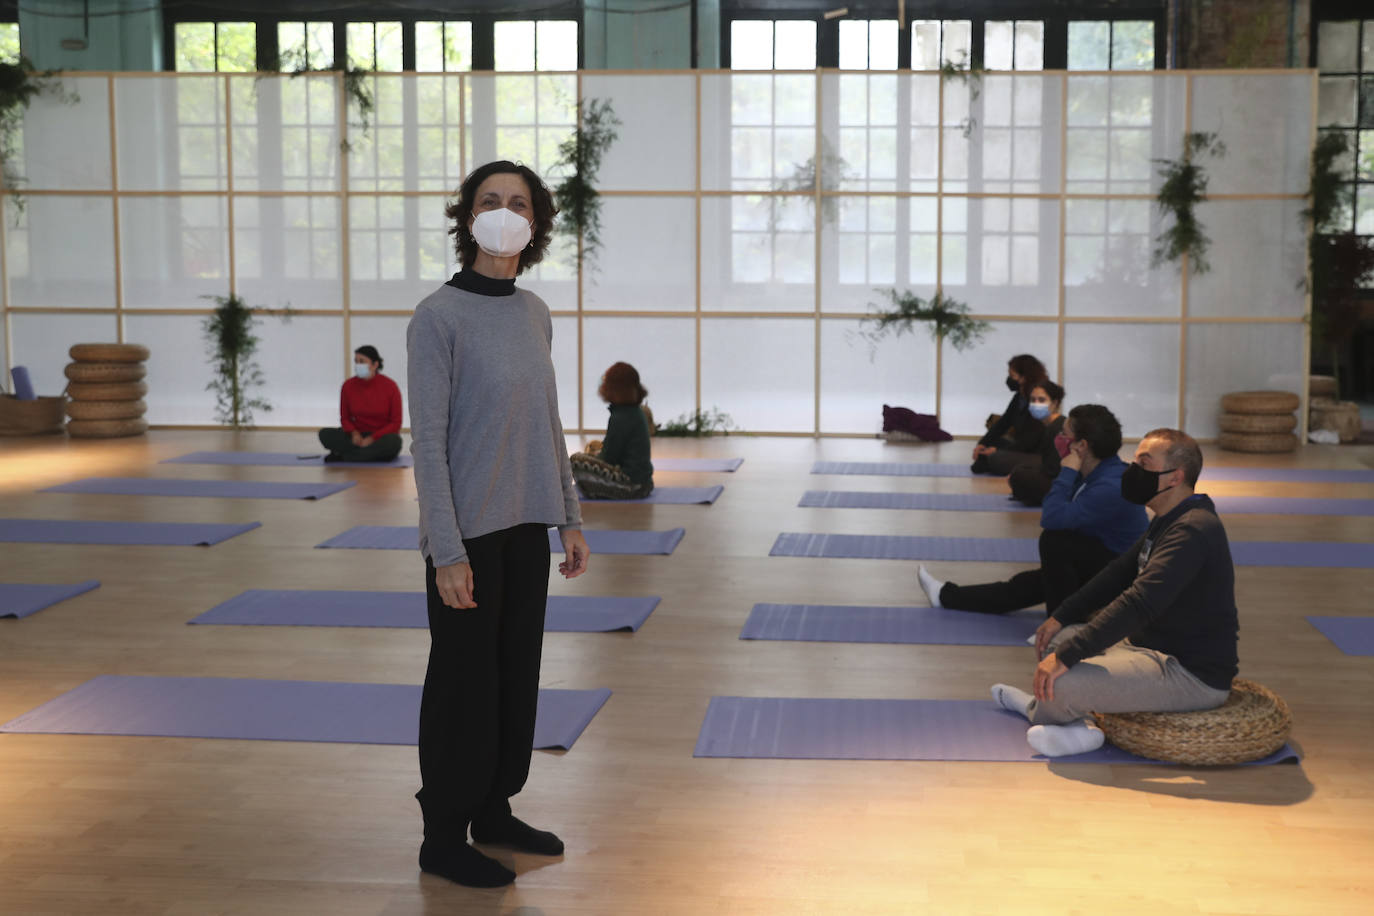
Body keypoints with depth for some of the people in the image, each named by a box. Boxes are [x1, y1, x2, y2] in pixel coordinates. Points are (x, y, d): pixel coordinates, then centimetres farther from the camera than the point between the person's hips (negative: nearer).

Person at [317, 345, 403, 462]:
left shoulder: (390, 386, -10)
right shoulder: (348, 386, -3)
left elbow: (395, 423, -8)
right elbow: (345, 418, 8)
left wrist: (373, 438, -20)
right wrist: (354, 432, -14)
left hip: (382, 437, -2)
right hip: (359, 436, 2)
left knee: (393, 441, -39)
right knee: (325, 434, -20)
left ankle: (342, 456, -28)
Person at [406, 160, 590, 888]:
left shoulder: (534, 315, 7)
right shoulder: (438, 317, -13)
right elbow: (427, 442, -15)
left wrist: (570, 519, 12)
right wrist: (447, 552, -18)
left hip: (526, 526, 7)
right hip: (469, 531, -6)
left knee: (516, 670, 13)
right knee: (463, 680, 2)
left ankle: (494, 810, 28)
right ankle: (443, 836, 16)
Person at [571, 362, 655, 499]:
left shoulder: (621, 418, -20)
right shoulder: (636, 411, 10)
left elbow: (609, 458, -14)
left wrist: (593, 454, 5)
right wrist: (602, 446, 12)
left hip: (632, 484, -10)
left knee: (577, 461, -14)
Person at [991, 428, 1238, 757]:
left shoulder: (1193, 530, -23)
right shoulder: (1168, 521, 12)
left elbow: (1140, 604, -31)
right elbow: (1119, 575, 20)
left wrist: (1066, 656, -32)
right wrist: (1060, 617, 11)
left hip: (1195, 675, -11)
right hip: (1155, 649, 11)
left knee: (1061, 682, -24)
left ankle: (1043, 713, 6)